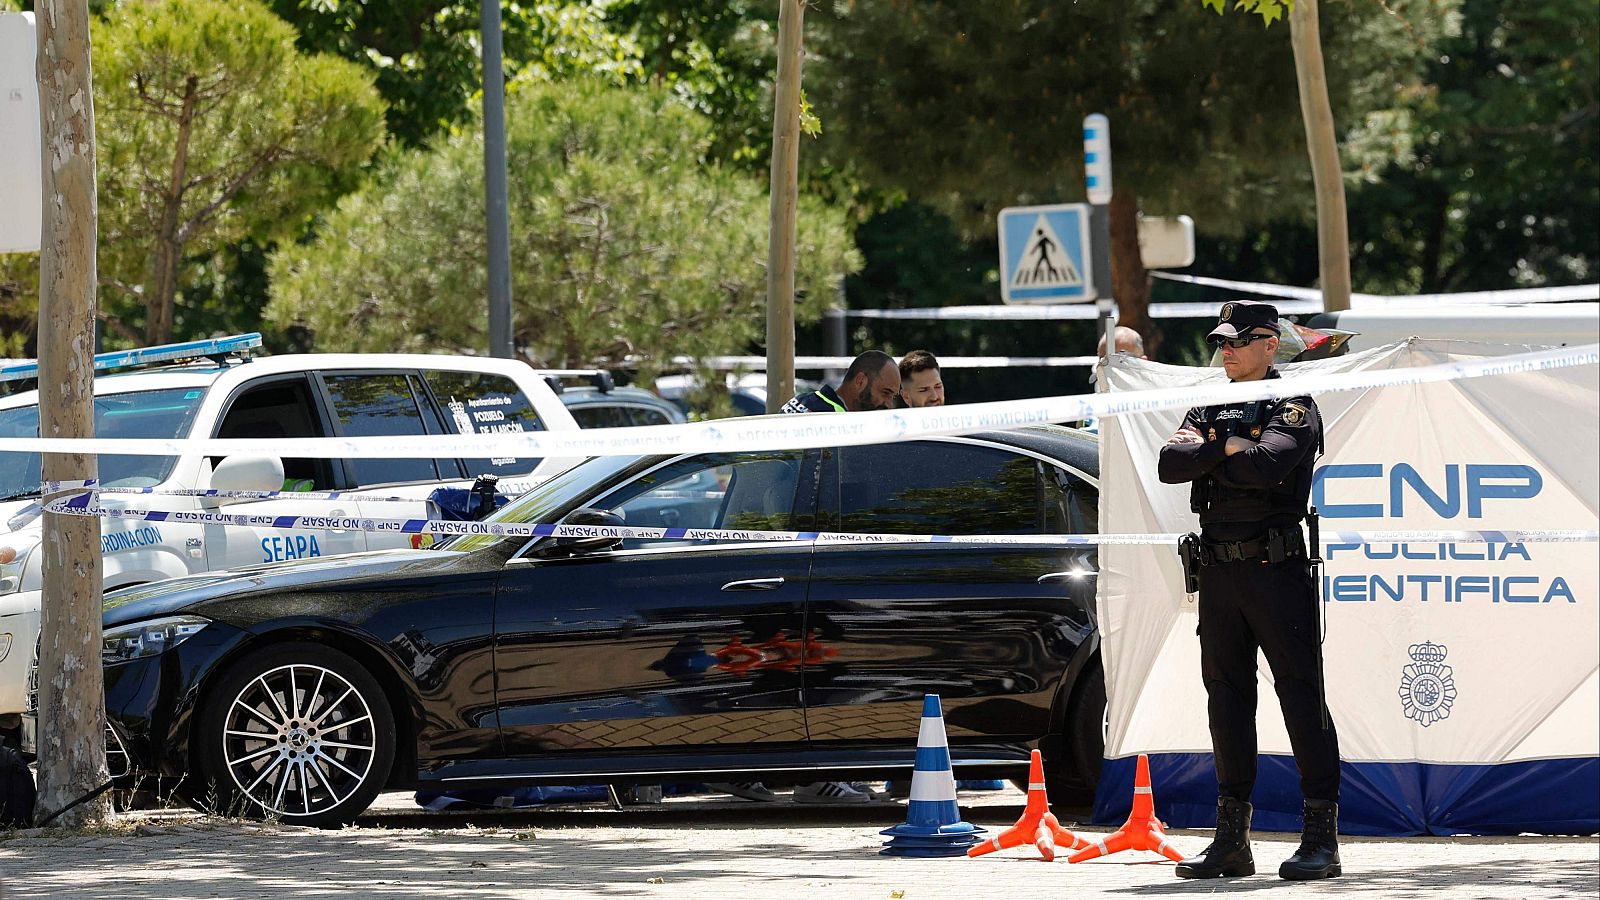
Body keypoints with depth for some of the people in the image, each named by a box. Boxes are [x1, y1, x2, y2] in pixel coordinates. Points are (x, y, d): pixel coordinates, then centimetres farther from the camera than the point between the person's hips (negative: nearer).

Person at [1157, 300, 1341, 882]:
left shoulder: (1294, 408, -3)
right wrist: (1226, 448, -12)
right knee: (1227, 700, 8)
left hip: (1275, 568, -7)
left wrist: (1208, 452, -6)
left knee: (1301, 697, -6)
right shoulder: (1209, 410, 17)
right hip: (1217, 570, 7)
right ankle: (1231, 839, 13)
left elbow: (1265, 465, -21)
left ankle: (1322, 838, -5)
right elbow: (1170, 465, 1)